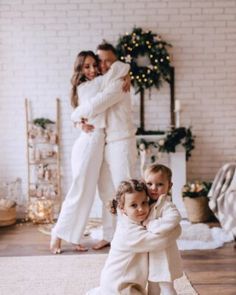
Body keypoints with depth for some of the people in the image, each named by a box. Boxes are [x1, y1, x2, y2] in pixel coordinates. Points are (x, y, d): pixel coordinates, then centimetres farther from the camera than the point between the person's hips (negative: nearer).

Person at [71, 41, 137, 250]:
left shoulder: (117, 84, -16)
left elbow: (92, 108, -25)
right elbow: (88, 107, 14)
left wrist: (76, 116, -5)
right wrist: (83, 121, -8)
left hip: (121, 145, -9)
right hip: (104, 145, 9)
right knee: (107, 193, 12)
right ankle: (109, 235, 22)